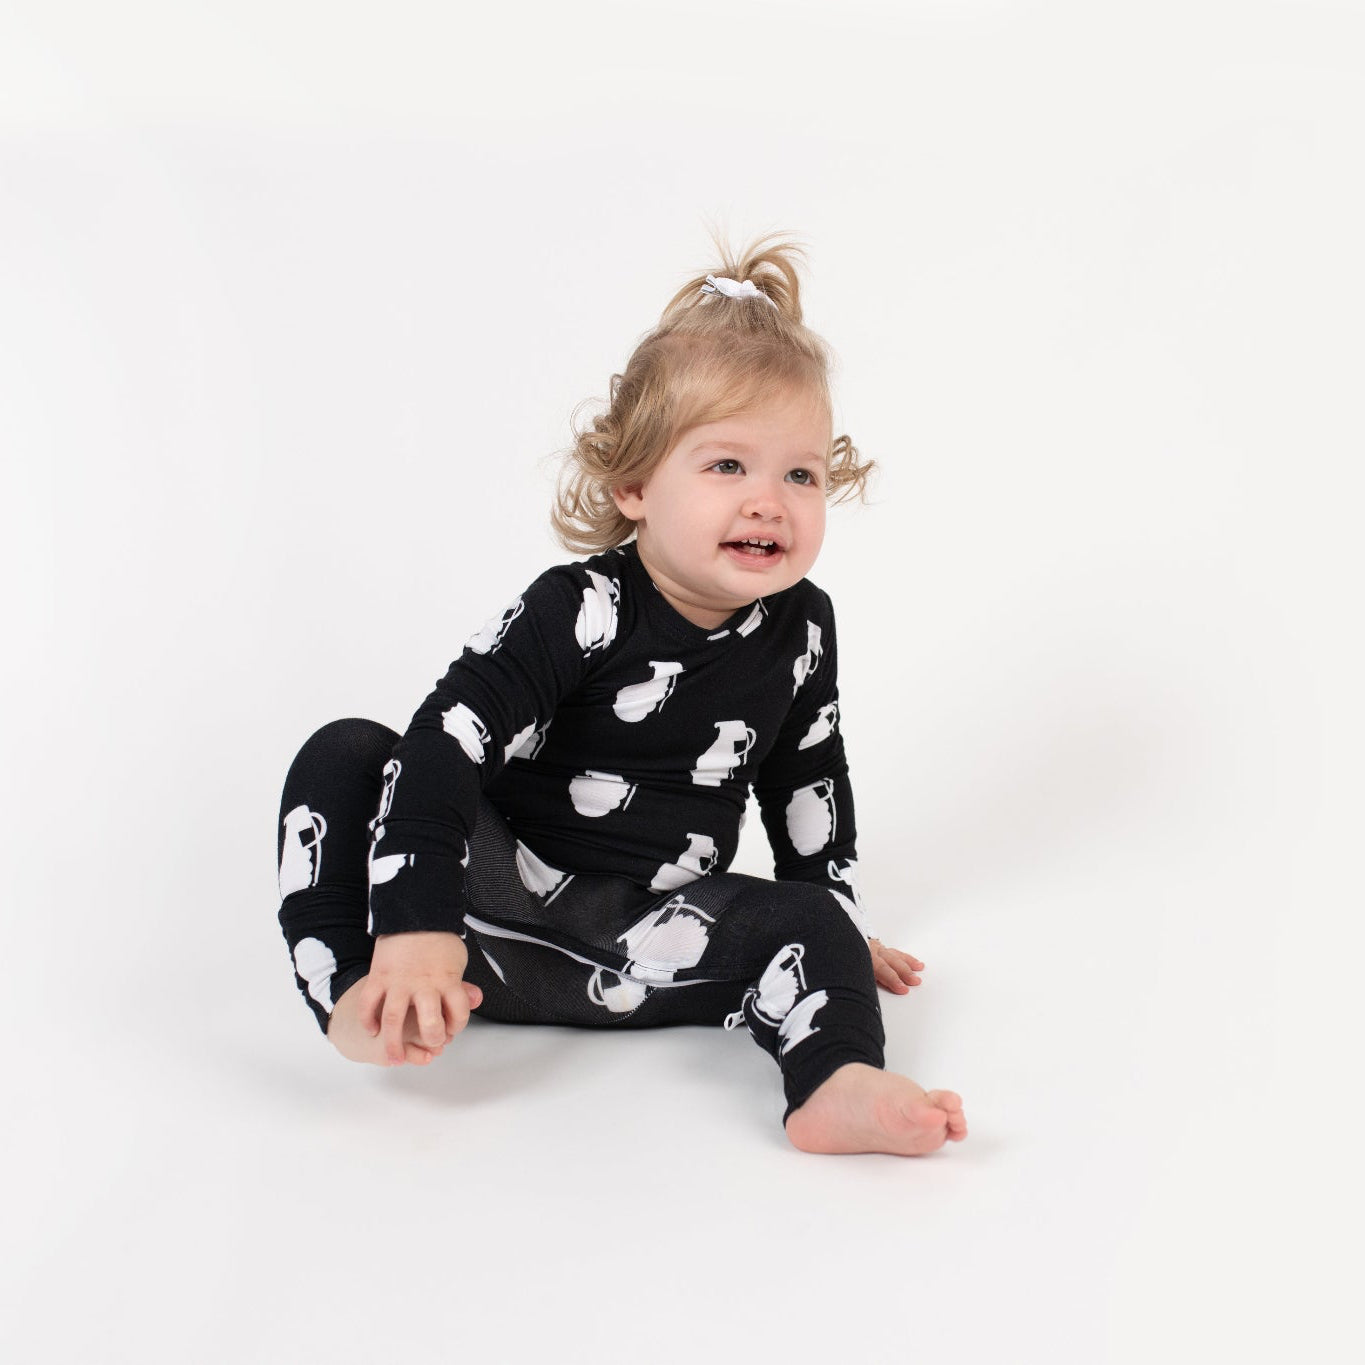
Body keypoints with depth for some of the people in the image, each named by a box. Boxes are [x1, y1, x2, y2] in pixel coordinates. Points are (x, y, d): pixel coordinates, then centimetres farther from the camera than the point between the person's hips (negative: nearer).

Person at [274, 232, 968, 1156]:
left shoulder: (799, 628, 0)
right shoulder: (579, 611, -16)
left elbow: (807, 782, 16)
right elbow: (445, 743, -25)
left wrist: (839, 928, 23)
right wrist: (415, 927, -36)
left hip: (649, 934, 3)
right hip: (500, 886, -2)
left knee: (805, 921, -21)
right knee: (348, 755, -20)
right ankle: (362, 996, -30)